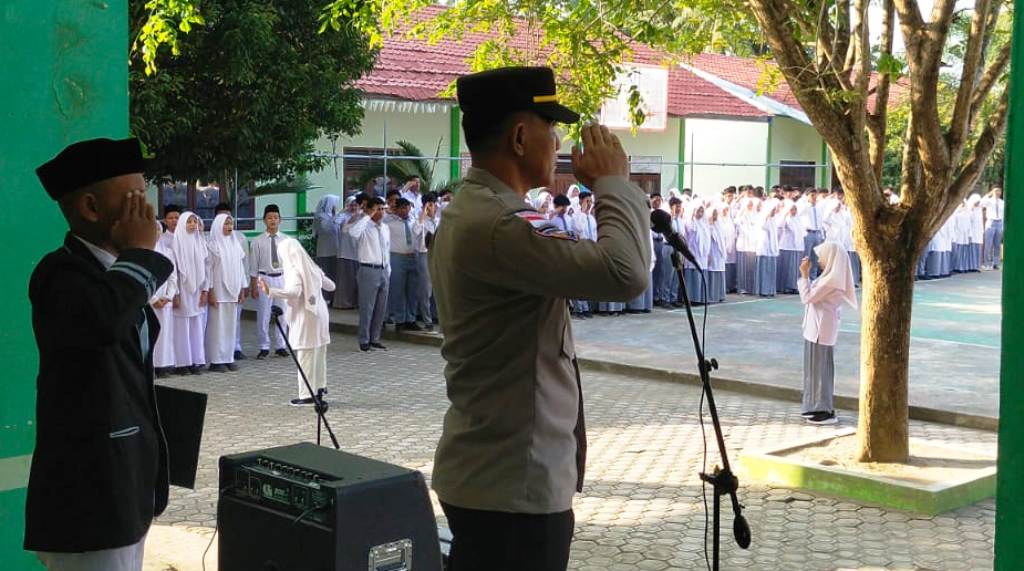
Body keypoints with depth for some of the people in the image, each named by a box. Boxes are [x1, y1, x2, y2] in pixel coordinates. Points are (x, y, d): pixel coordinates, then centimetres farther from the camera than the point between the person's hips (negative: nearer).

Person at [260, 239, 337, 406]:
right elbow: (330, 286, 20)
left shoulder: (295, 271, -14)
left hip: (305, 317, -8)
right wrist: (320, 280, 42)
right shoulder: (312, 267, 9)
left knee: (305, 356, -3)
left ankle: (307, 395, -1)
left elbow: (294, 292, -32)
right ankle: (320, 386, 30)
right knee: (318, 353, 19)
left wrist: (270, 291, -38)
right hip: (319, 313, 8)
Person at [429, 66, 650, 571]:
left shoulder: (471, 212, 10)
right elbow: (625, 274, -32)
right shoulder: (490, 225, -24)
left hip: (487, 475, 10)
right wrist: (616, 183, -17)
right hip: (515, 489, -10)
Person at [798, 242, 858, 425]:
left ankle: (825, 411, 2)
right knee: (818, 367, 16)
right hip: (817, 328, 10)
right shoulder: (830, 277, 12)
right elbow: (812, 295, 16)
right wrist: (806, 275, 15)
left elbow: (808, 298, -18)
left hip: (821, 330, -10)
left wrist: (804, 275, -12)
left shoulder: (831, 279, -20)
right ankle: (818, 407, 25)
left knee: (820, 368, -4)